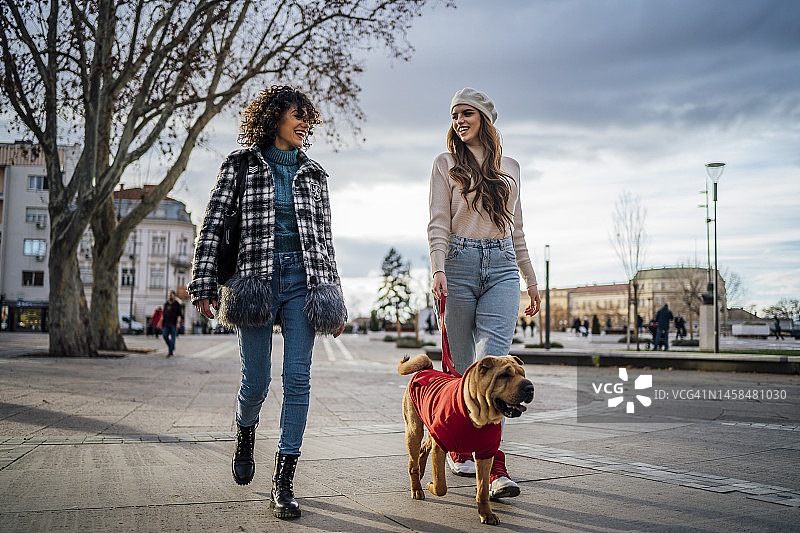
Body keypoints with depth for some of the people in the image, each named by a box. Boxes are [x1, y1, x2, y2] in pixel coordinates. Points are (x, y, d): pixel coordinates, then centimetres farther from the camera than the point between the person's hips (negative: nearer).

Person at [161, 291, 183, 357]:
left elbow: (179, 314, -7)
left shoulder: (177, 304, -1)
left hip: (174, 323, -4)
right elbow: (164, 313, 19)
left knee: (173, 337, -4)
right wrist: (161, 322, 15)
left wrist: (178, 322, -18)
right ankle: (171, 347, 15)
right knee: (165, 335, -7)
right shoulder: (166, 303, 13)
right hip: (166, 323, 4)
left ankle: (171, 352, 0)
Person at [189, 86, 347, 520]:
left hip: (303, 278, 2)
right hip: (257, 278, -2)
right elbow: (212, 225, 2)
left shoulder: (313, 173, 15)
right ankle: (245, 435, 36)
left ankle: (283, 482, 3)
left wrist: (334, 298, 12)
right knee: (256, 380, 1)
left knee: (298, 378, -5)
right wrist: (203, 285, -6)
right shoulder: (241, 164, 6)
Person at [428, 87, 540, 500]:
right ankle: (458, 449, 22)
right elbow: (438, 222, -1)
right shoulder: (447, 163, 9)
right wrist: (438, 269, -17)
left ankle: (495, 470, -17)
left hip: (502, 266, 1)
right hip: (460, 262, -1)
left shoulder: (509, 167, 18)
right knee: (460, 365, 3)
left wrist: (531, 280, 21)